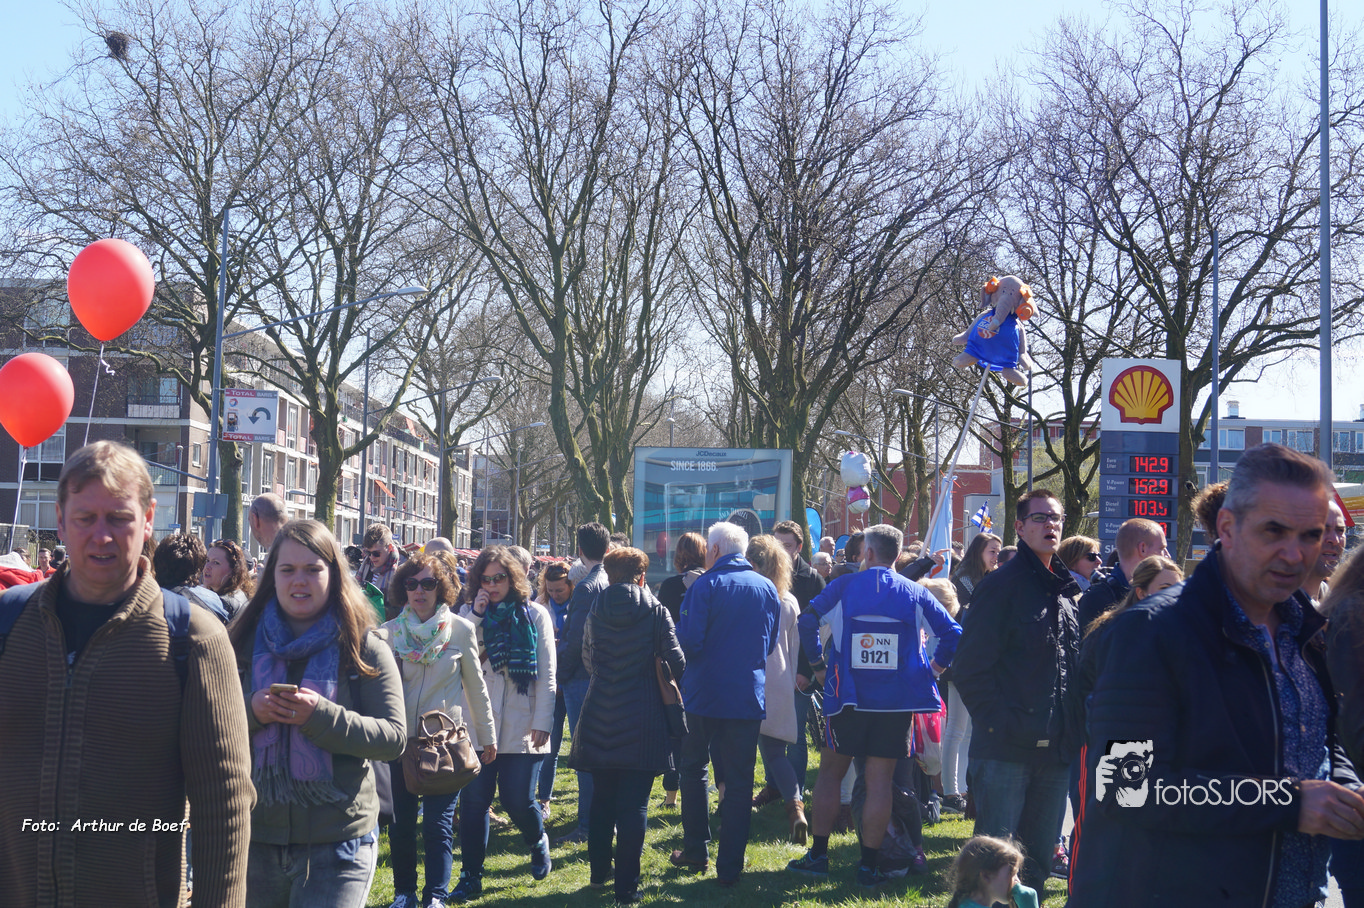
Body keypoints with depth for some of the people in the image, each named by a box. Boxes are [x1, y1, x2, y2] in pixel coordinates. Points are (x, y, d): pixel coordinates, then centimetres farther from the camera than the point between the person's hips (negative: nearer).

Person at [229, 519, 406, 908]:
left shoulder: (365, 648, -1)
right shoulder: (244, 641, 7)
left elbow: (394, 737, -7)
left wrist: (321, 715, -21)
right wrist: (251, 710, -14)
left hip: (337, 844, -3)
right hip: (253, 835, 3)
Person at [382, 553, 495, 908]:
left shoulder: (460, 630, -2)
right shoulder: (390, 632, 1)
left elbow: (476, 686, 5)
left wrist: (486, 735, 9)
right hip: (401, 738, 2)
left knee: (438, 824, -5)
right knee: (400, 822, 7)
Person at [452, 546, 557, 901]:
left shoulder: (535, 615, 4)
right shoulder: (469, 614, 7)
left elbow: (547, 675, 2)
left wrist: (542, 721, -5)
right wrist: (476, 616, -11)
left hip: (520, 726, -1)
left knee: (518, 799, -2)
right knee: (473, 801, -1)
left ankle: (538, 843, 31)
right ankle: (471, 877, 10)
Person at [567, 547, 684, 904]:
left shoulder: (595, 612, 3)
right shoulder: (655, 611, -5)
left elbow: (587, 660, 10)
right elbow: (675, 660, -10)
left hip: (599, 717, 3)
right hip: (642, 720, -3)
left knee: (602, 798, 17)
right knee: (634, 805, -1)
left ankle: (599, 871, 28)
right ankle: (626, 885, -2)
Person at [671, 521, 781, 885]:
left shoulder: (706, 585, -11)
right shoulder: (768, 588, 4)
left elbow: (689, 640, -16)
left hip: (704, 694, -3)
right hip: (749, 697, 3)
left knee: (694, 769, 16)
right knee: (738, 780, 5)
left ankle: (696, 851, 19)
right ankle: (729, 866, 5)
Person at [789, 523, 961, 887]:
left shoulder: (843, 587, 1)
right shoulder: (916, 594, 3)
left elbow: (807, 622, -3)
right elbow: (952, 632, -1)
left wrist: (818, 665, 8)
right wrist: (936, 667, 12)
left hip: (848, 694, 0)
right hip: (897, 701, 0)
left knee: (830, 772, 13)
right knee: (880, 780, 3)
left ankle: (818, 854, 14)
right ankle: (869, 864, 4)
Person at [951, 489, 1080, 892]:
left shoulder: (1069, 592, 15)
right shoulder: (1001, 585, -6)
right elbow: (970, 668, -10)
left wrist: (1073, 729, 10)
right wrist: (999, 722, -16)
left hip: (1055, 752, 7)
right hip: (1006, 750, -6)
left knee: (1039, 859, 13)